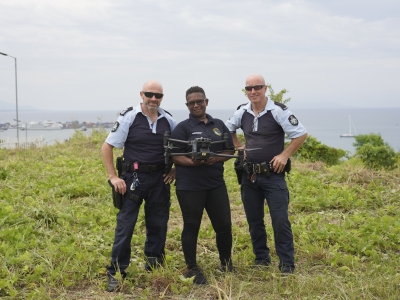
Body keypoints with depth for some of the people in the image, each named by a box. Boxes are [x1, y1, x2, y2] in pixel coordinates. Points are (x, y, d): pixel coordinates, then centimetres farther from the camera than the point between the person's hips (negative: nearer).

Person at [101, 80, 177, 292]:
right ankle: (116, 273, 6)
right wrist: (113, 177, -13)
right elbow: (107, 147, -7)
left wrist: (175, 169, 3)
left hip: (159, 179, 4)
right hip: (134, 177, -4)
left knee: (158, 225, 11)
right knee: (125, 226, -3)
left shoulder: (168, 120, 3)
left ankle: (154, 270, 25)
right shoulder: (128, 117, -8)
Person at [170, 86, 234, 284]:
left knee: (224, 225, 7)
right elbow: (174, 155, -8)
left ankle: (226, 263, 27)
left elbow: (229, 150, 11)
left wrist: (216, 158, -9)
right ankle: (192, 269, 18)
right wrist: (191, 162, -24)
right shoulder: (183, 127, -2)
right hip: (189, 186, -4)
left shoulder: (219, 125, 11)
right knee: (191, 227, 4)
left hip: (216, 184, 4)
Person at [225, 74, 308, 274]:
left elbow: (301, 134, -10)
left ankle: (287, 264, 3)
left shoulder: (278, 111, -11)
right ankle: (261, 259, 26)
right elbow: (227, 130, 22)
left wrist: (284, 155, -12)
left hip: (273, 174, -5)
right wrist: (239, 147, 8)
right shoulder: (242, 112, 3)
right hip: (249, 175, 5)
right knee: (254, 220, 11)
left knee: (280, 220, -6)